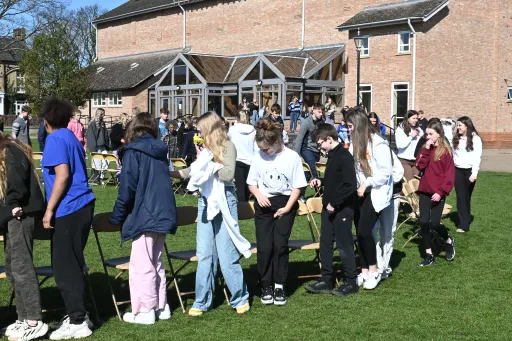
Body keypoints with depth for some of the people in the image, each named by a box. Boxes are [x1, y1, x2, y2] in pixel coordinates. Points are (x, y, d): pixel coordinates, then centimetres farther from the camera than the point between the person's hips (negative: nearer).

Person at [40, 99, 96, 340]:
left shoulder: (55, 139, -9)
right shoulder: (72, 138, 17)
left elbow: (62, 175, -20)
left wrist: (49, 209, -16)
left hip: (68, 210, -9)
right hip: (82, 206, 9)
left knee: (64, 268, -2)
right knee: (72, 265, 16)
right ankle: (78, 316, 23)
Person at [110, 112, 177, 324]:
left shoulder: (132, 152, -8)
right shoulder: (160, 151, 12)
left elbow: (127, 188, -12)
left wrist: (117, 216, -1)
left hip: (144, 216, -7)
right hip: (163, 214, 7)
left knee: (141, 265, -1)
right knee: (156, 262, 16)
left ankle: (145, 311, 2)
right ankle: (161, 306, 20)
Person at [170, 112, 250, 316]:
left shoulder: (227, 146, -6)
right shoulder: (205, 147, 9)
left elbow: (228, 174, -17)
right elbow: (191, 172, 16)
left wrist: (207, 162, -13)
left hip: (223, 201, -5)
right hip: (205, 201, 5)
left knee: (227, 253, 0)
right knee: (204, 254, 7)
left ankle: (240, 298, 14)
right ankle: (202, 301, 14)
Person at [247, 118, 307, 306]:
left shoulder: (292, 157, -9)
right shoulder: (258, 156, -2)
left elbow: (297, 186, -4)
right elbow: (252, 183, 7)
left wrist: (287, 207, -12)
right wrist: (258, 195, -13)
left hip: (285, 204, -2)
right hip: (264, 205, 2)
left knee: (280, 245, -7)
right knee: (264, 247, -3)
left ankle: (279, 286, 7)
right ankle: (266, 286, 12)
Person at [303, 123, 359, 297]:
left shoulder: (344, 156, -19)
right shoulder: (332, 155, 10)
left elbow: (350, 185, -25)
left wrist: (334, 203, -21)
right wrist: (320, 182, 7)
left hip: (342, 209, -9)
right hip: (329, 207, 9)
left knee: (344, 245, 1)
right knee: (325, 242, 11)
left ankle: (351, 282, 13)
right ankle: (326, 280, 19)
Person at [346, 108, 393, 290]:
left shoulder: (378, 144, -16)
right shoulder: (355, 143, 6)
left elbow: (386, 172, -15)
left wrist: (366, 184, -16)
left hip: (375, 192, -7)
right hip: (359, 192, 7)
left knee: (364, 231, -12)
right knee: (360, 233, 7)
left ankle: (374, 271, 6)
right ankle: (364, 272, 17)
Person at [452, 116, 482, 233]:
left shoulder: (475, 139, -6)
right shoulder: (456, 139, 10)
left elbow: (477, 157, -11)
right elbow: (452, 154, 9)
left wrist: (474, 173, -17)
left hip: (469, 171, -4)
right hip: (457, 170, 4)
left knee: (467, 197, 2)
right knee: (460, 197, 2)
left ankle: (465, 224, 7)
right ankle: (462, 223, 4)